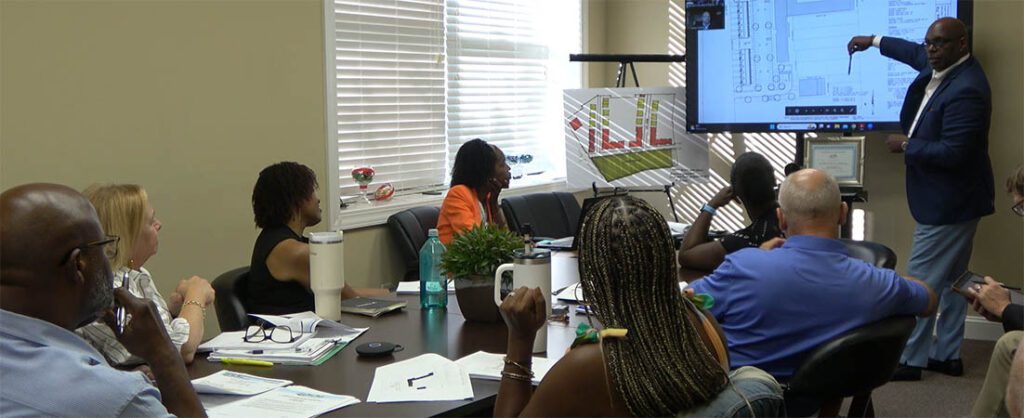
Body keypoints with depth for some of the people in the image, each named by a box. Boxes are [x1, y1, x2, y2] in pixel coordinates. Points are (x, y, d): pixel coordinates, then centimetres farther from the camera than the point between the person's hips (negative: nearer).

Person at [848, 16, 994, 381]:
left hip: (949, 203, -11)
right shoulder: (942, 68, 5)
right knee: (950, 279, 16)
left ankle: (910, 360, 5)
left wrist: (906, 146, -15)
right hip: (950, 200, 11)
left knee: (921, 282, -4)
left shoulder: (965, 91, -25)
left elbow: (952, 152, -28)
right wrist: (874, 41, 30)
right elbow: (916, 55, 28)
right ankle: (948, 354, 26)